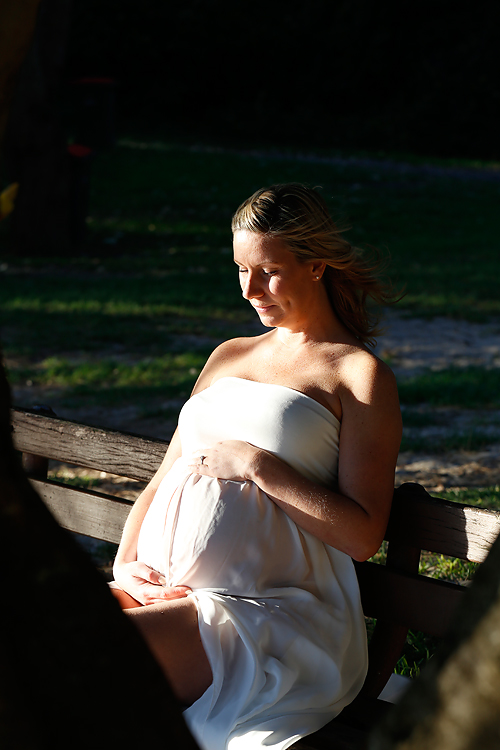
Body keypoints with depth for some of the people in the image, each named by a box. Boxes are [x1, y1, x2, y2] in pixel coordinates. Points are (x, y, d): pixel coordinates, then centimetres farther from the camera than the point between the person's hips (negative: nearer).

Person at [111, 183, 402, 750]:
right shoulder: (229, 357, 26)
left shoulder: (359, 374, 5)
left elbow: (363, 534, -5)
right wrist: (126, 565, 7)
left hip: (269, 607, -6)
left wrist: (256, 464, -8)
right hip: (163, 587, 6)